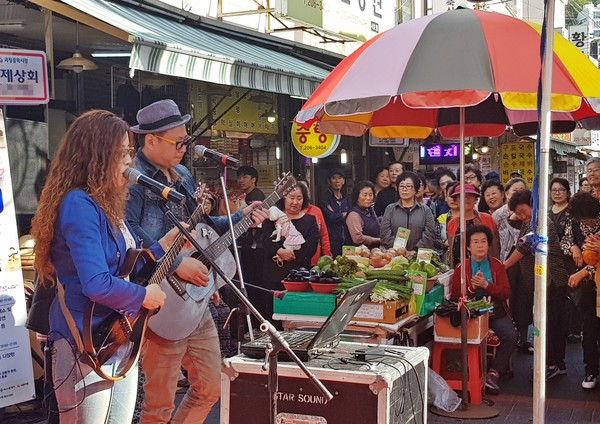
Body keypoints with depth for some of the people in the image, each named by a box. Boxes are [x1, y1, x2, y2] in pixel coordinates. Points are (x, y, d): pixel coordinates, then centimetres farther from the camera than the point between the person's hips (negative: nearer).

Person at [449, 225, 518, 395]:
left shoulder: (497, 265, 10)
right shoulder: (461, 268, 8)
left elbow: (506, 293, 1)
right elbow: (454, 295, 2)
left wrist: (486, 285, -13)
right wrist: (471, 288, -14)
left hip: (496, 312, 2)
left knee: (511, 335, -26)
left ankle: (493, 374, -13)